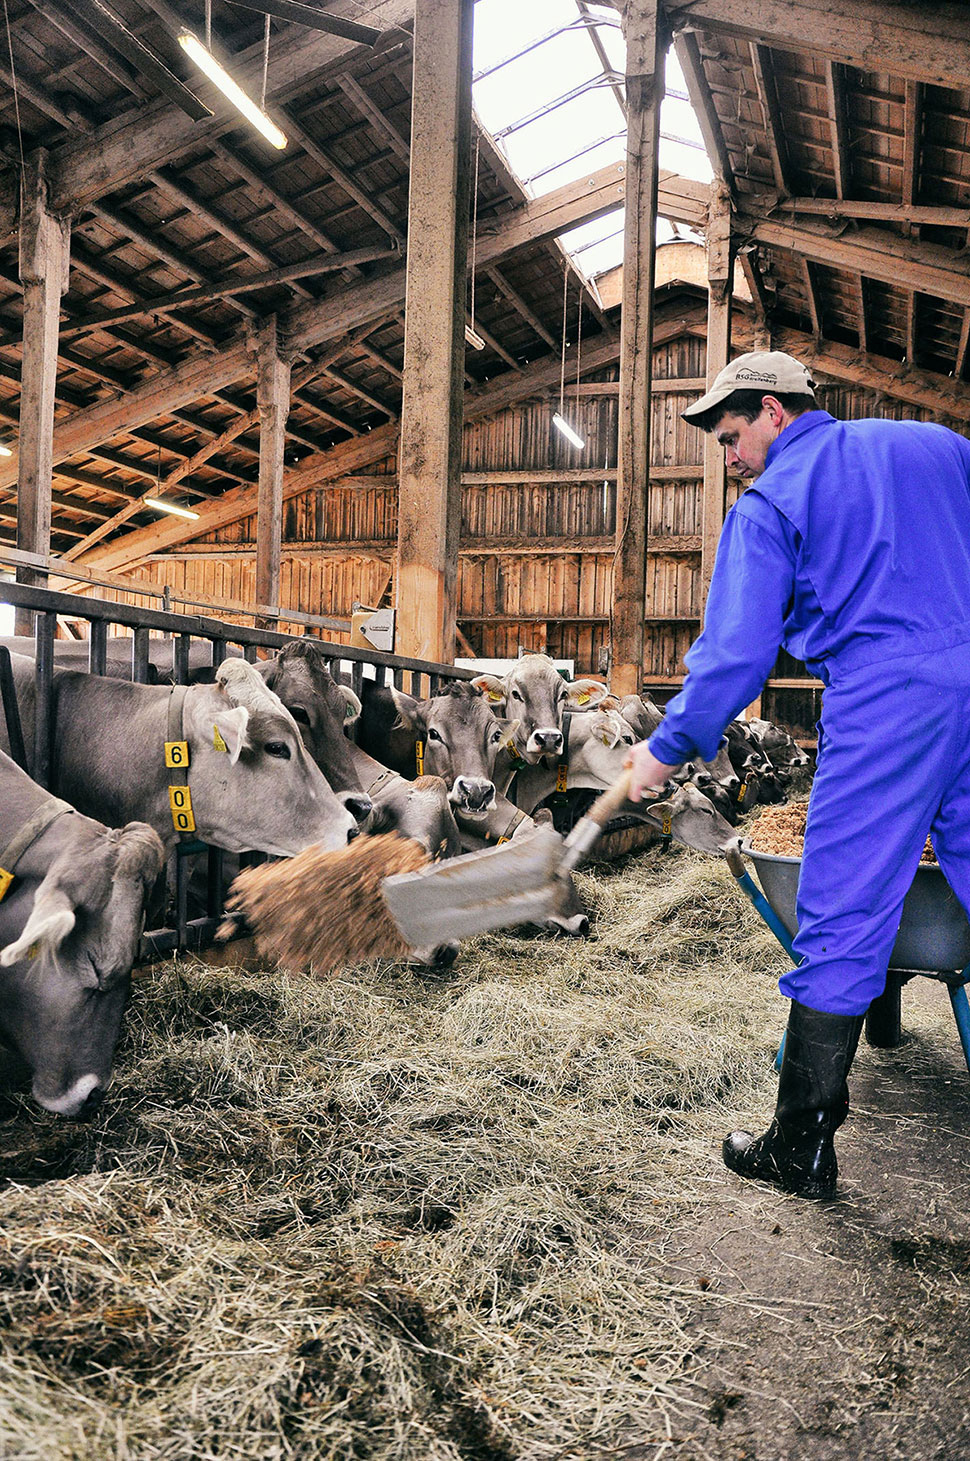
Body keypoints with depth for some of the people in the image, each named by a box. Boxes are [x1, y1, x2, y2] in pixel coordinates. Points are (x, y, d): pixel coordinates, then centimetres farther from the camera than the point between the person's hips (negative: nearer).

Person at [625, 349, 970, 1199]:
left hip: (882, 714, -5)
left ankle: (801, 1152, 12)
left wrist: (668, 749, 6)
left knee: (839, 932, 1)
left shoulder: (768, 505, 2)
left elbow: (736, 654, -4)